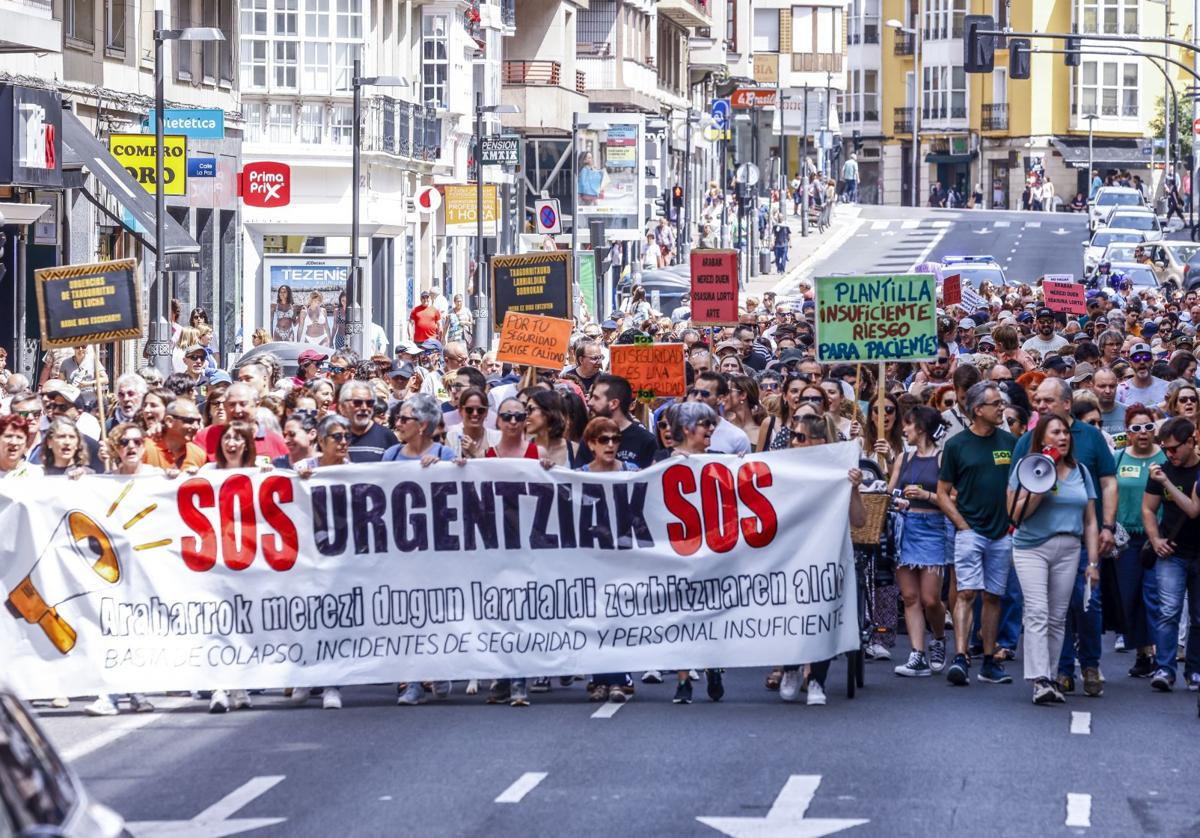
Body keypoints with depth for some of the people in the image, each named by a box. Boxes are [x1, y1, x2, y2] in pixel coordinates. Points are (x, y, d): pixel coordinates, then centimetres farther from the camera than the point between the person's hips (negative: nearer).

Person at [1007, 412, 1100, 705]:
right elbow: (1015, 514, -5)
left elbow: (1090, 521, 13)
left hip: (1068, 550, 4)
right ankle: (1040, 680, -19)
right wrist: (1041, 488, -15)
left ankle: (1048, 675, 9)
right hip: (1032, 548, -4)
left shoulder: (1080, 472, 12)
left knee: (1057, 617, 3)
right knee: (1037, 613, -13)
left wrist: (1093, 562, 6)